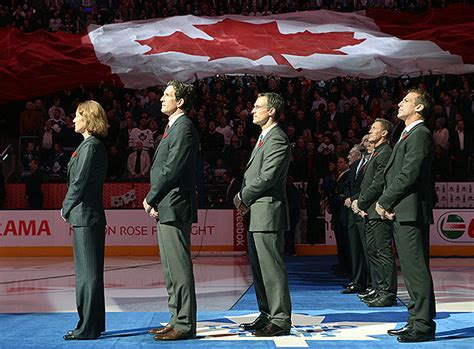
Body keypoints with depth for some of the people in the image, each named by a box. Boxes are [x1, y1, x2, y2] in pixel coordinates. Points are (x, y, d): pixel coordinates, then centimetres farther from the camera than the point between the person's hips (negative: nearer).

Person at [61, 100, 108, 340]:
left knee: (88, 273, -5)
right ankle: (93, 323, 21)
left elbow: (79, 183, -17)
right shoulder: (96, 146, 16)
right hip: (90, 216, 10)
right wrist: (69, 209, 13)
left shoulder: (89, 146, -14)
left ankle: (88, 328, -1)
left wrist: (66, 209, -5)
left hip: (85, 216, -10)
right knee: (88, 272, 14)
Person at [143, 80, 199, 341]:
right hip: (164, 209, 11)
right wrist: (153, 201, 8)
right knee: (171, 268, 14)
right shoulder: (172, 127, 20)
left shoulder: (183, 129, -12)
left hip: (174, 208, -11)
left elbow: (171, 170, -19)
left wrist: (150, 199, -10)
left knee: (179, 268, -7)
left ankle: (185, 325, -2)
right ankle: (177, 320, 22)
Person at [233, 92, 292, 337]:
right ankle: (267, 315, 25)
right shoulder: (264, 138, 21)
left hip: (269, 212, -11)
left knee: (272, 268, -7)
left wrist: (243, 197, -8)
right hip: (257, 215, 11)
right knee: (259, 268, 15)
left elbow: (267, 177, -20)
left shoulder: (278, 140, -13)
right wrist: (243, 197, 4)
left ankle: (280, 320, -1)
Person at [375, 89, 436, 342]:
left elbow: (409, 175, -18)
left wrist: (384, 202, -10)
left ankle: (423, 326, -4)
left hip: (411, 212, -10)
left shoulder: (420, 134, -10)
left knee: (417, 269, -8)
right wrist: (385, 202, 3)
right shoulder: (407, 135, 22)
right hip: (400, 213, 10)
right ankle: (416, 321, 21)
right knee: (410, 269, 13)